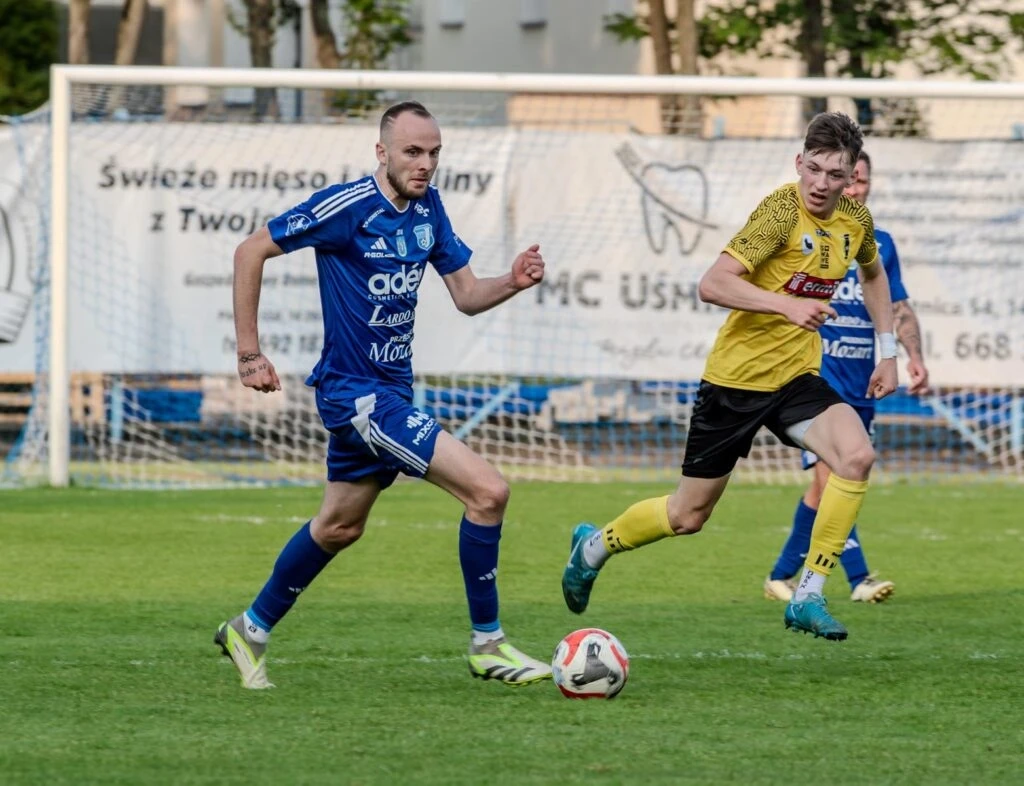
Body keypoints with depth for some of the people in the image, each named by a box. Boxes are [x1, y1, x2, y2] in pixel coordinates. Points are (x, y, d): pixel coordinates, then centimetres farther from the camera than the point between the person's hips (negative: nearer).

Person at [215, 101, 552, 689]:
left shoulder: (427, 208, 5)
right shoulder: (348, 206, -18)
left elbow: (467, 296, 9)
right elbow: (251, 252, -13)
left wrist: (514, 282, -13)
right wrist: (249, 352, -13)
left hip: (389, 390, 9)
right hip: (355, 392, -9)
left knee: (340, 527, 23)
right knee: (489, 490, -16)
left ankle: (251, 630, 40)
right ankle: (487, 644, -5)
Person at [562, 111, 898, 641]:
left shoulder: (854, 220, 1)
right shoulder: (781, 210, -20)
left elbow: (873, 274, 26)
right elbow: (713, 284, -28)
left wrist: (888, 350, 20)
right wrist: (787, 304, -39)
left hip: (796, 377, 5)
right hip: (736, 378, -5)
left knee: (856, 456, -24)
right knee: (688, 515, 6)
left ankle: (808, 598, -16)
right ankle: (594, 546, 37)